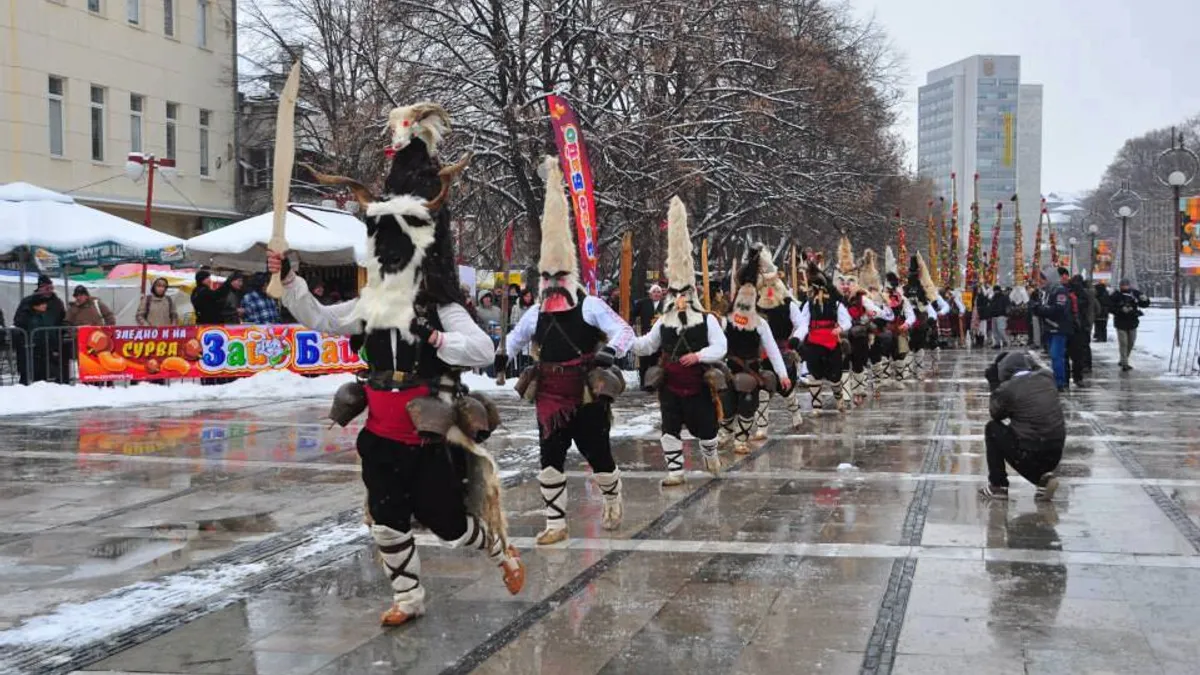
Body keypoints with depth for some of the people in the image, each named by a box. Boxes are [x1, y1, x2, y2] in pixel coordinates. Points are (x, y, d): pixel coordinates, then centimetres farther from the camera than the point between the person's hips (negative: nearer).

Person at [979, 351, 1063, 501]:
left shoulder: (1008, 388, -12)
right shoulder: (1047, 378, 2)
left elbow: (995, 414, 6)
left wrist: (994, 384, 13)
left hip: (1028, 454, -6)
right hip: (1055, 455, 6)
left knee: (992, 428, 17)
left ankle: (998, 486, 18)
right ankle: (1043, 476, 10)